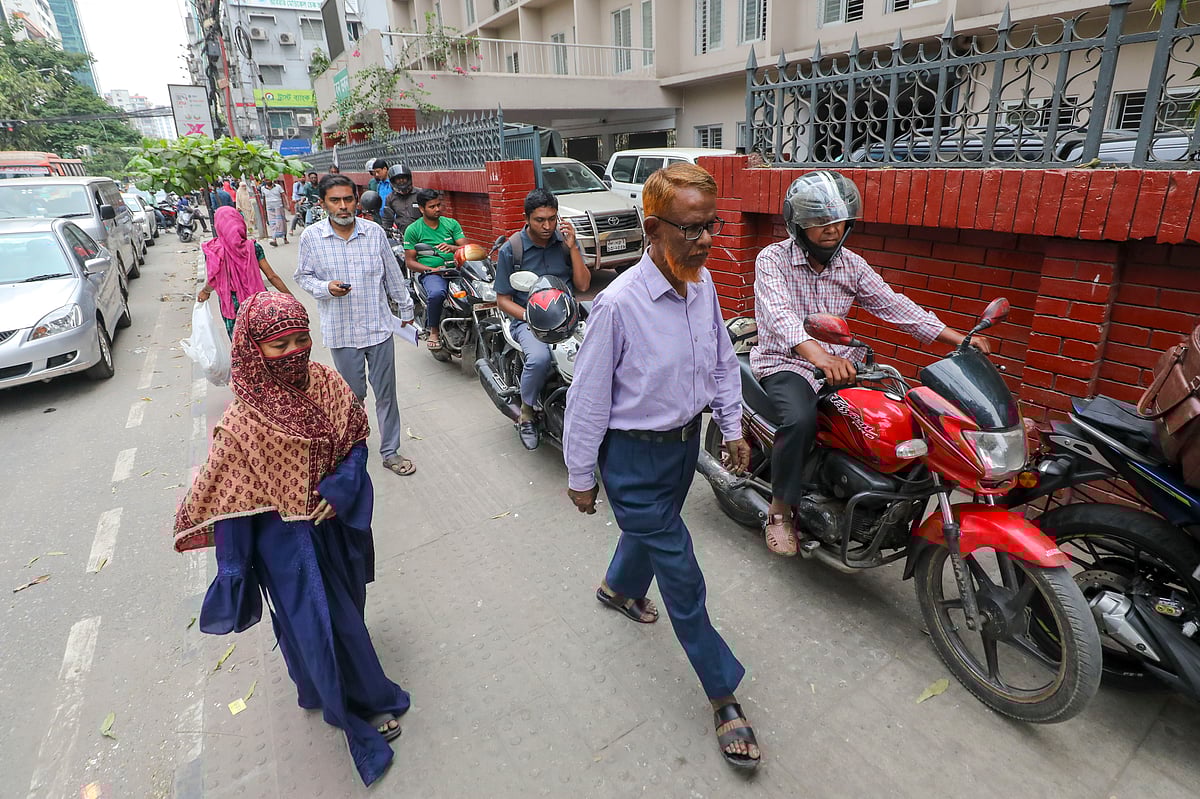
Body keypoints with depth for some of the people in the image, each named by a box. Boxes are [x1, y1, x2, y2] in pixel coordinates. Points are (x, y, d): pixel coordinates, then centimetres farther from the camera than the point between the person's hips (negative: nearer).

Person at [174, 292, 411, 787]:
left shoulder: (325, 384, -11)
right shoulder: (242, 425, -23)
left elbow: (356, 441, 0)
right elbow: (230, 505, -15)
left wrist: (342, 487, -17)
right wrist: (234, 573, -10)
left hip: (337, 521, 6)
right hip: (286, 541, -6)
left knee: (345, 607, 26)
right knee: (318, 622, 9)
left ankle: (323, 687, 57)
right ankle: (365, 705, 34)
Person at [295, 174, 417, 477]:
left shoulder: (374, 231, -1)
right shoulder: (311, 236, -2)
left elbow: (392, 274, 8)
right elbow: (302, 276, 7)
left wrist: (405, 307, 14)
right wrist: (326, 288, -14)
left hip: (378, 326, 1)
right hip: (341, 331, 0)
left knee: (386, 393, 5)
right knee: (353, 394, 12)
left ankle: (390, 452, 19)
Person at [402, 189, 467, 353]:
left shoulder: (451, 223, 15)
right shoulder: (412, 230, 6)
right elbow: (410, 261, 3)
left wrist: (452, 248, -17)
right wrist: (432, 269, -12)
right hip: (430, 272, -4)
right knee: (437, 293, -38)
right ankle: (433, 331, -13)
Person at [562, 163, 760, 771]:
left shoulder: (703, 285, -6)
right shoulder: (618, 304, -26)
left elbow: (721, 359, 9)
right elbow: (589, 397, -18)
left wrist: (732, 428, 12)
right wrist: (580, 478, -10)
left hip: (685, 439, 7)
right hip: (634, 455, -7)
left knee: (653, 525, 30)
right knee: (682, 576, 3)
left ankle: (619, 587, 63)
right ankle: (724, 696, 23)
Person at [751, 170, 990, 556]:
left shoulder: (851, 265, 8)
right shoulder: (773, 259, -11)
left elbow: (892, 304, 4)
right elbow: (781, 316, -28)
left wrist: (956, 337, -7)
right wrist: (817, 355, -47)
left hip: (838, 361, 6)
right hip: (785, 362, -6)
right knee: (800, 419, -34)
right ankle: (780, 510, -13)